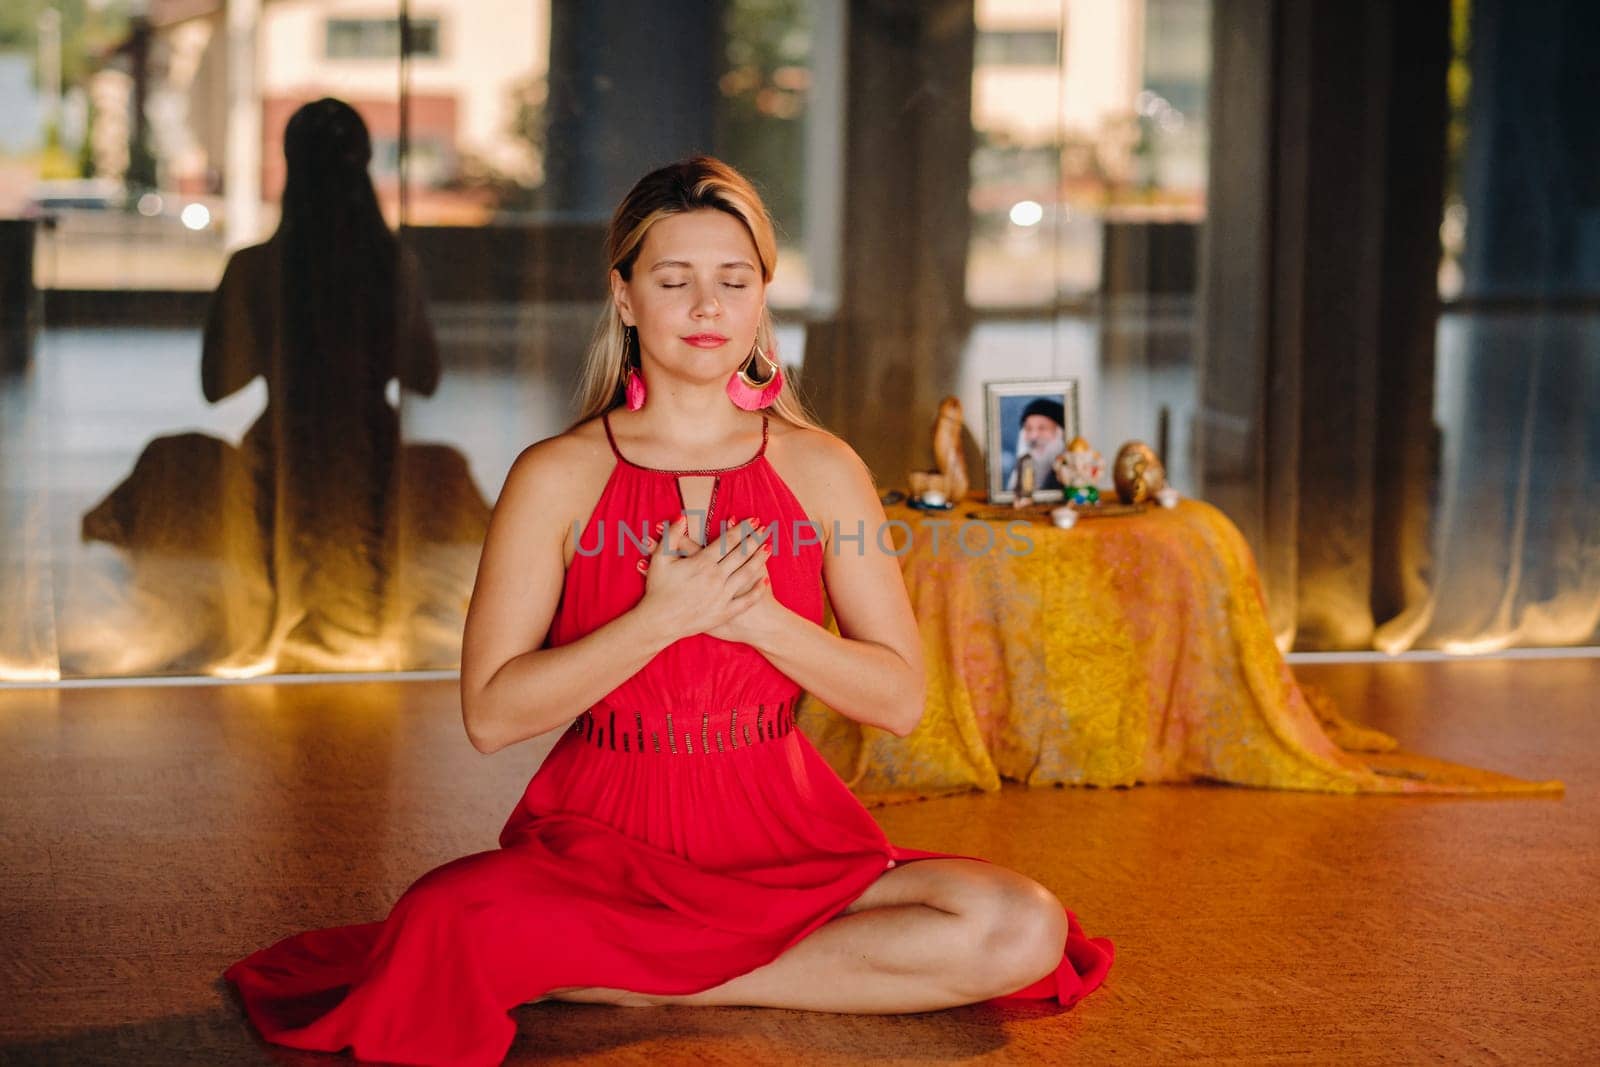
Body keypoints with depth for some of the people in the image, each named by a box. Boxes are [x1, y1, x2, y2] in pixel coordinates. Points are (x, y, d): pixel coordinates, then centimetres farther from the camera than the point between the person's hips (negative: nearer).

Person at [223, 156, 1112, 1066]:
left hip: (784, 837, 3)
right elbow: (491, 714, -7)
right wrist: (662, 617, -17)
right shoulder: (559, 477, 0)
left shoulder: (823, 469, 6)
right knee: (450, 928, -36)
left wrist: (759, 616, -13)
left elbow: (901, 698, 3)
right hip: (603, 840, -3)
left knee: (1021, 930, -23)